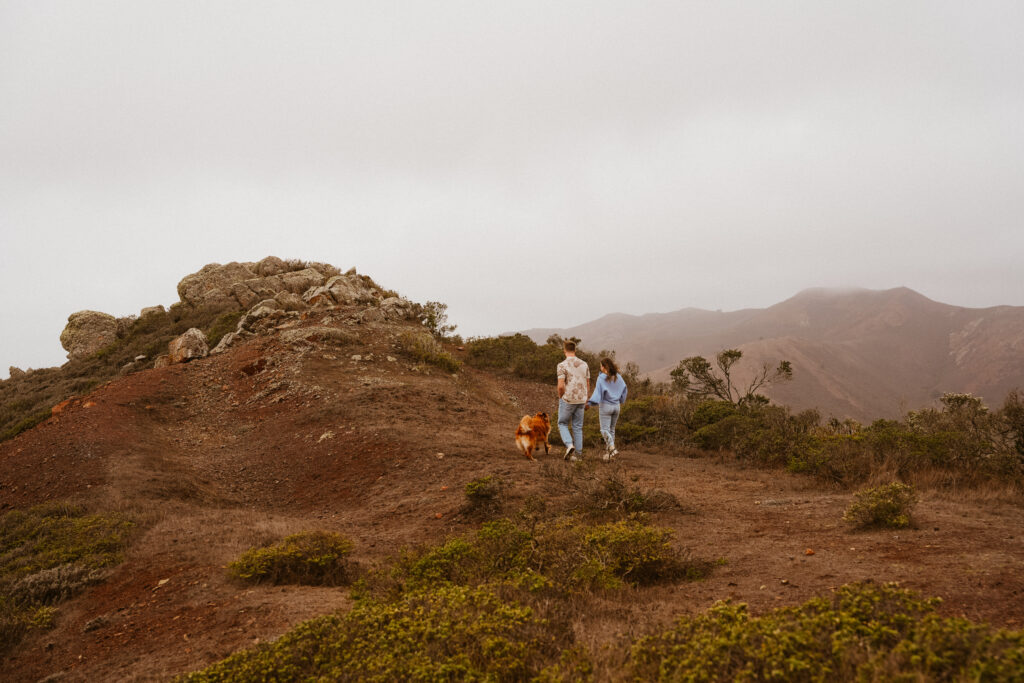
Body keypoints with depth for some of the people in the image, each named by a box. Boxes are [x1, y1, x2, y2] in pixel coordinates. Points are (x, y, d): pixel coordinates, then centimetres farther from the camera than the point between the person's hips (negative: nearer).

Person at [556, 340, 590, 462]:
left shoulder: (562, 365, -11)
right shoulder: (584, 364, 5)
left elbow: (561, 386, -17)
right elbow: (588, 385, 9)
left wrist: (560, 398, 1)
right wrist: (585, 401, 17)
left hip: (567, 400, -4)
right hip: (581, 400, 4)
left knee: (562, 424, 12)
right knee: (578, 427, 11)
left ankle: (569, 445, -10)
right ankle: (578, 454, 11)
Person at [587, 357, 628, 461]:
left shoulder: (601, 378, -13)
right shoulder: (618, 377, 5)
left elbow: (598, 393, -20)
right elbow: (624, 390, 13)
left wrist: (589, 403, -20)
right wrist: (621, 401, 26)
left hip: (605, 406, -5)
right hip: (616, 406, 6)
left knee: (605, 429, -2)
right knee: (611, 429, 13)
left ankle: (612, 448, -23)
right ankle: (607, 452, 15)